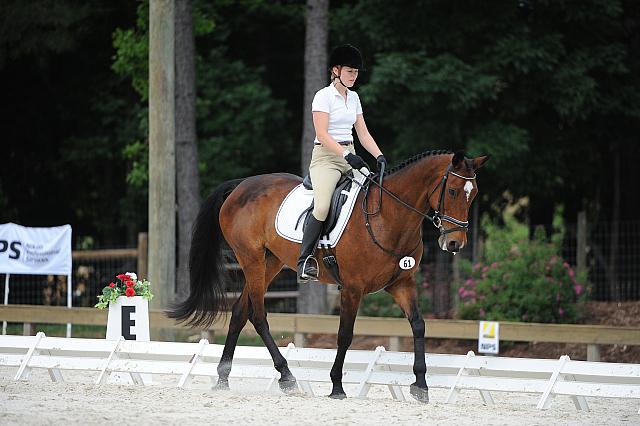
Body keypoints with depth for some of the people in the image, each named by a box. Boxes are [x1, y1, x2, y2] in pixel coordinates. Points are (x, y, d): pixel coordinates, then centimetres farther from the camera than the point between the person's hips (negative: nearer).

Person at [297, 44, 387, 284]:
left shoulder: (353, 97, 16)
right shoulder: (324, 96, -6)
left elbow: (363, 133, 16)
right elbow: (322, 134, -14)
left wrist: (379, 157, 0)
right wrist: (347, 155, -24)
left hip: (350, 157, 7)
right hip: (325, 156, -7)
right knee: (322, 206, -29)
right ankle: (305, 260, -21)